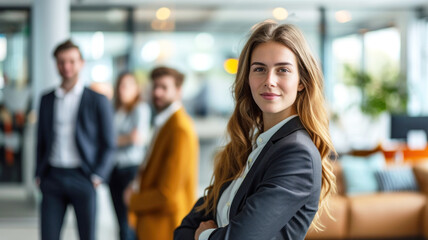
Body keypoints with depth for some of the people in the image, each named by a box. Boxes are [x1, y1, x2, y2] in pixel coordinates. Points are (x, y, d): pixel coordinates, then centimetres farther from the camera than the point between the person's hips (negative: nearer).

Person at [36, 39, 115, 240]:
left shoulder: (97, 101, 2)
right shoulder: (47, 100, 12)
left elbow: (108, 145, 2)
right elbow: (41, 141, 17)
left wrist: (97, 176, -7)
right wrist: (39, 175, 8)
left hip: (82, 178, -3)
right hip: (52, 177, 3)